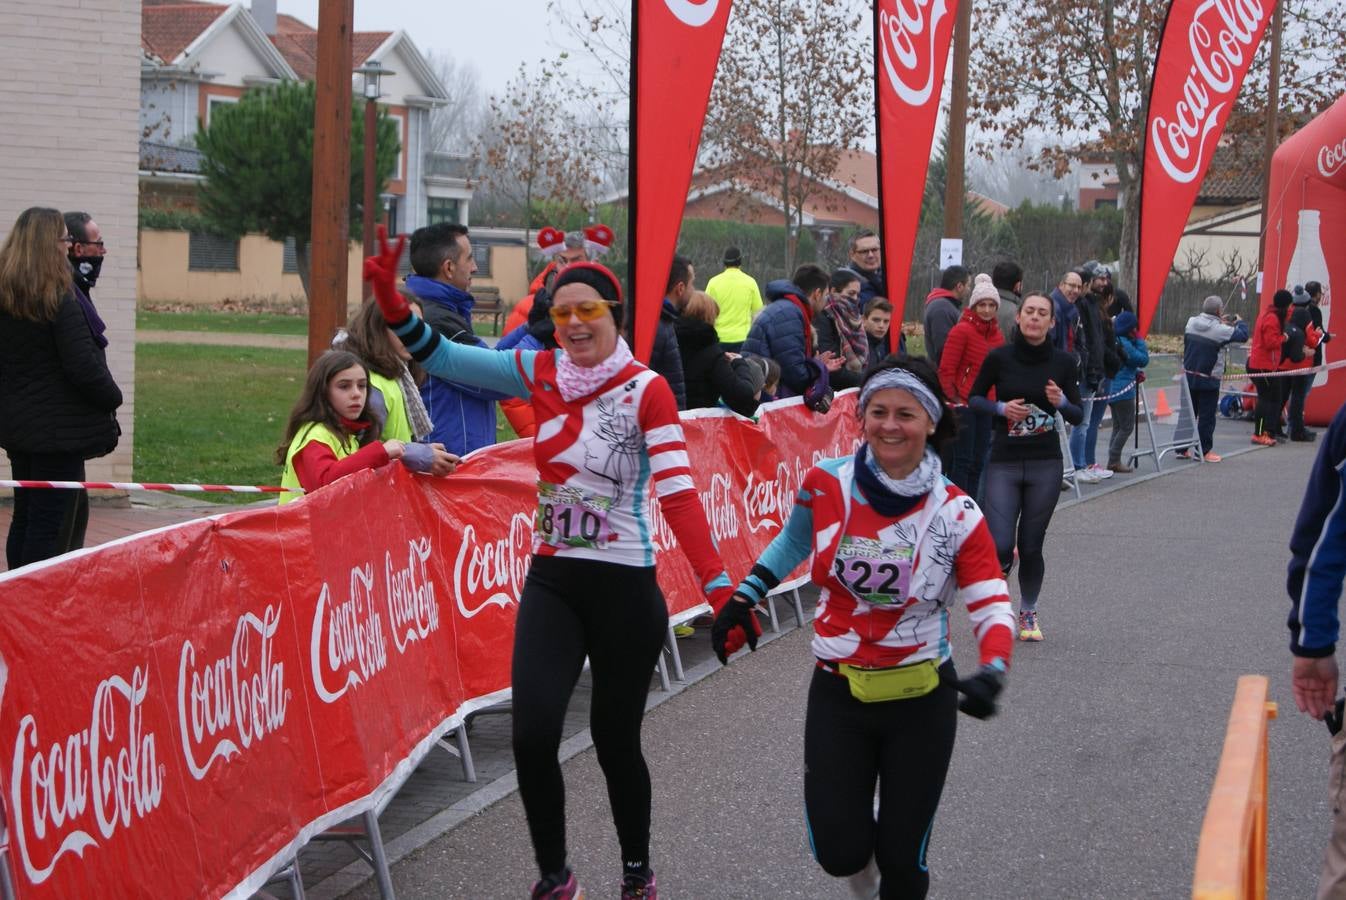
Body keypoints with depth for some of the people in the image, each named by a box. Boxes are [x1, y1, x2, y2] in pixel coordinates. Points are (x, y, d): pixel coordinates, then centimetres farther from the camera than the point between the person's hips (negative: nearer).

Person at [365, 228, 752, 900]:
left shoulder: (646, 389, -12)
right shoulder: (543, 372, 1)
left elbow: (678, 492, -21)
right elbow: (442, 358, 2)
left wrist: (719, 589, -30)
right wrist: (391, 303, -15)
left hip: (624, 587, -3)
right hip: (552, 580, 3)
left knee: (614, 741, 9)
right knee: (532, 735, -10)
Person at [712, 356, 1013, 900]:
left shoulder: (956, 514, -12)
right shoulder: (826, 485, -8)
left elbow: (992, 608, -13)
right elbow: (793, 542, 13)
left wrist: (991, 672, -31)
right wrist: (741, 601, 8)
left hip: (921, 700, -1)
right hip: (838, 694, 1)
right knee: (840, 854, -1)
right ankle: (862, 846, 35)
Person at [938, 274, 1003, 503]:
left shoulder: (997, 336, 11)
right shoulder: (962, 331, -10)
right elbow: (946, 370, -11)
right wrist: (954, 400, -14)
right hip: (963, 405, -7)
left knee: (978, 461, 11)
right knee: (962, 460, -6)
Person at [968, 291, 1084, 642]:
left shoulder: (1063, 362, 0)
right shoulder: (999, 357, -5)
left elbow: (1078, 416, 6)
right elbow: (974, 397, 7)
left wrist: (1061, 402, -15)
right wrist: (1001, 408, -12)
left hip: (1045, 464, 1)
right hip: (1004, 462, -1)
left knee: (1031, 545, 4)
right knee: (1000, 546, -10)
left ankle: (1028, 611, 27)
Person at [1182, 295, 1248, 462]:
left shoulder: (1191, 323, 1)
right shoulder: (1220, 330, -17)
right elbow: (1243, 335, -8)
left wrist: (1220, 323, 17)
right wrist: (1240, 322, 11)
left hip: (1188, 377, 6)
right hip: (1208, 381, -6)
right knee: (1207, 416, 3)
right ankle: (1205, 450, 7)